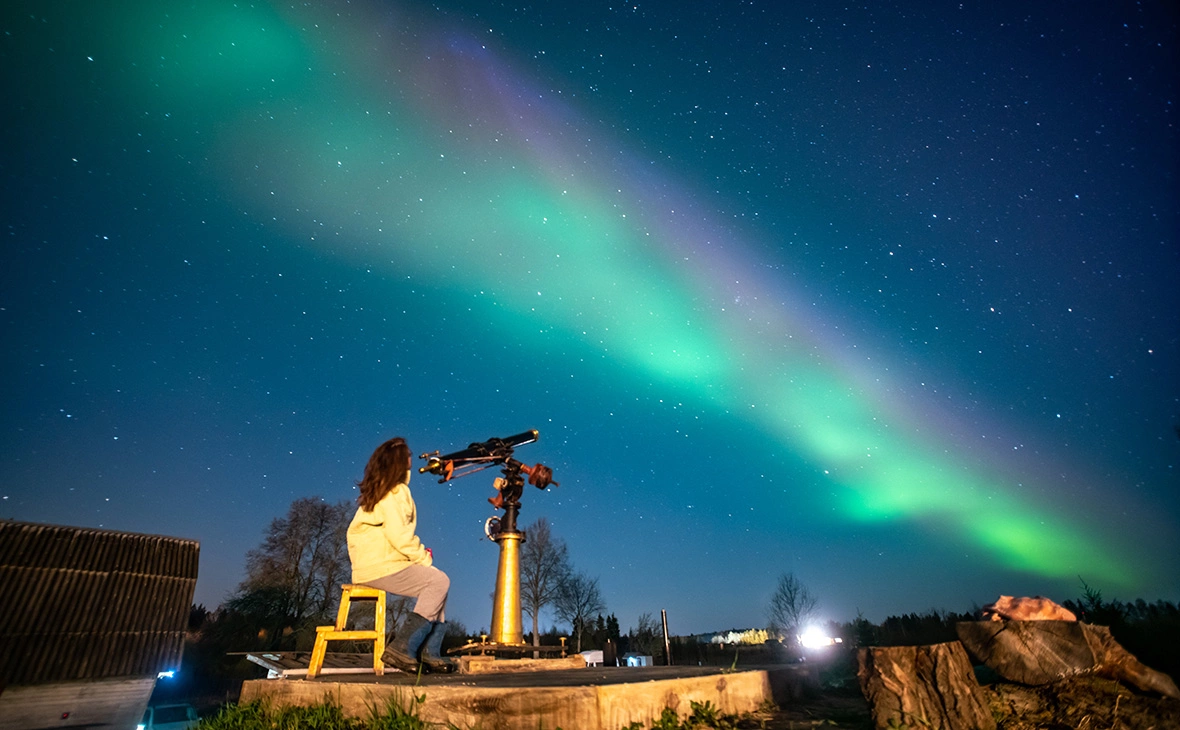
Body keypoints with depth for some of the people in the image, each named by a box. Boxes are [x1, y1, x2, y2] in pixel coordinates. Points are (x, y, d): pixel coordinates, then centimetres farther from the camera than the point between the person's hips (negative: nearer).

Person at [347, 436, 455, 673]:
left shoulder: (380, 490, 16)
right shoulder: (393, 492, -14)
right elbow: (398, 536, -22)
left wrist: (420, 553, 5)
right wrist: (423, 557, -10)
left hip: (379, 563, 10)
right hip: (379, 567, -10)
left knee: (436, 581, 9)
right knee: (439, 581, -16)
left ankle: (429, 652, 6)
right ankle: (401, 647, -13)